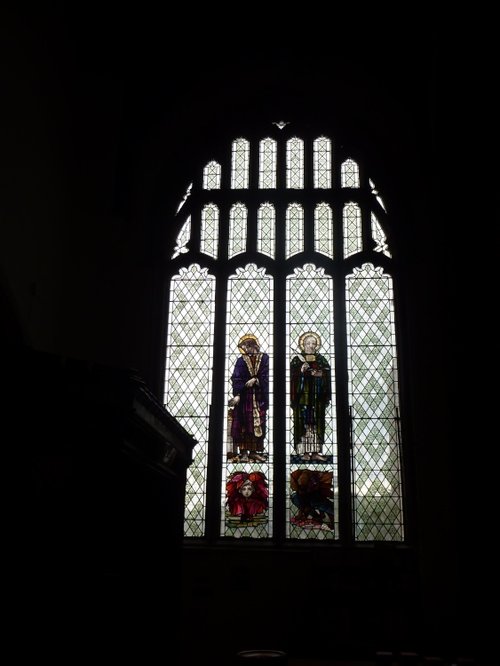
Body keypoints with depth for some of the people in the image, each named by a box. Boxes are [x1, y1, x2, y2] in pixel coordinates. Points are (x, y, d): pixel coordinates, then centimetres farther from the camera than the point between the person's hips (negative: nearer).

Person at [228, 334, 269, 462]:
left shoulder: (264, 358, 4)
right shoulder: (241, 361, -1)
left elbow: (265, 376, -1)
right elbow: (236, 379, -9)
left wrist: (255, 380, -17)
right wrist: (237, 395, -19)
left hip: (259, 396, 2)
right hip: (244, 396, -2)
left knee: (258, 423, 4)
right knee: (243, 424, -1)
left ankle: (254, 451, 13)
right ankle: (244, 452, 2)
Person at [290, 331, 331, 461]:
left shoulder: (321, 360, 14)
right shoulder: (297, 359, 7)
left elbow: (327, 375, 4)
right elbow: (292, 375, -4)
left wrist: (319, 374, -14)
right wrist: (301, 370, -20)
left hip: (317, 397, 3)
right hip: (303, 396, -3)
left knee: (317, 423, 1)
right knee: (303, 421, -7)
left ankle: (316, 452, 3)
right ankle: (304, 452, -5)